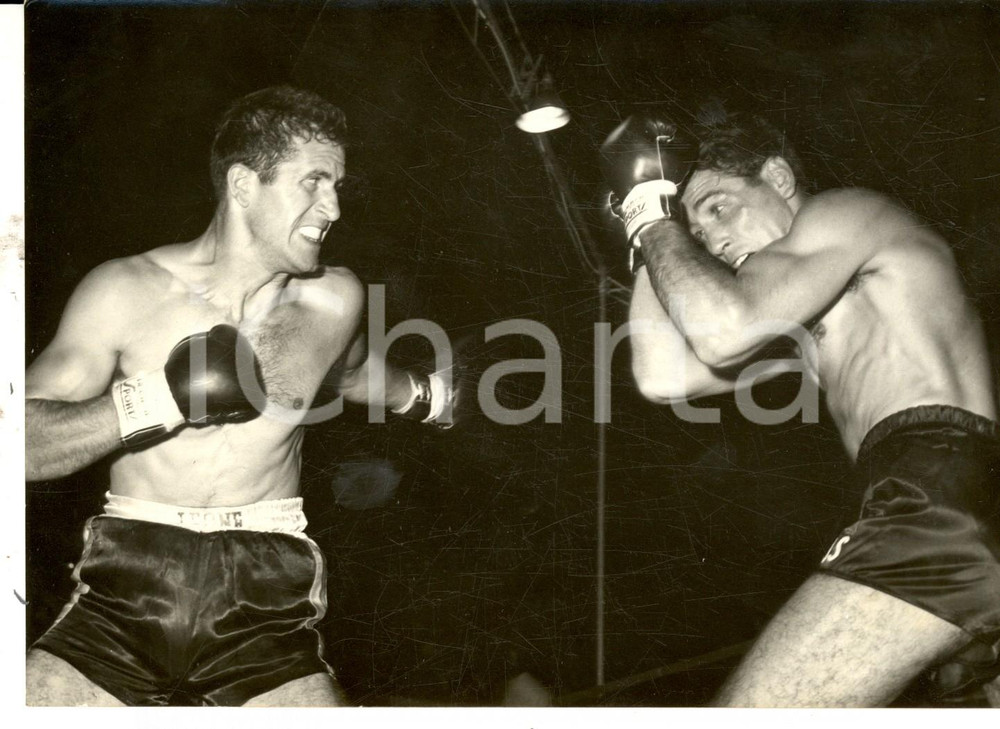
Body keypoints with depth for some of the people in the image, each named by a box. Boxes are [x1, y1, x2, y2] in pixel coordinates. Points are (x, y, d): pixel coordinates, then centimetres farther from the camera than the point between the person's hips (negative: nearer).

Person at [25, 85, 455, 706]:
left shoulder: (335, 301, 3)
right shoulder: (127, 291, -5)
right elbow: (25, 443, -10)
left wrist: (431, 397, 42)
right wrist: (158, 399, -20)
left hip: (262, 609, 1)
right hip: (126, 592, -1)